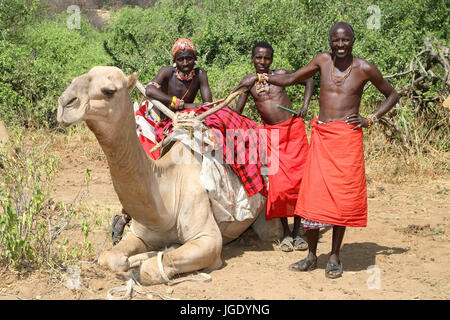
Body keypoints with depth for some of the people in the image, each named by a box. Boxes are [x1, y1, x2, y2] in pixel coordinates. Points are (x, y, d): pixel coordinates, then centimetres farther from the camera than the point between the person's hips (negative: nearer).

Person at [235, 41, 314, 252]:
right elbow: (237, 110, 11)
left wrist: (305, 106, 1)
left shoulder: (280, 75, 1)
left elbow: (309, 81, 12)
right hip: (271, 134, 1)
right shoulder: (249, 81, 5)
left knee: (298, 181, -1)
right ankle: (285, 233, 7)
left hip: (293, 129, -1)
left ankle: (297, 231, 10)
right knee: (278, 184, -6)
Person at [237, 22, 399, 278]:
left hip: (348, 136, -2)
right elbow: (292, 79, 19)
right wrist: (261, 77, 9)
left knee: (343, 198, -1)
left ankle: (335, 257, 13)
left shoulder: (364, 69, 2)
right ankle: (312, 256, 11)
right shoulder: (323, 60, 8)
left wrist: (371, 120, 2)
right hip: (321, 136, 2)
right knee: (314, 195, -2)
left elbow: (392, 95, 13)